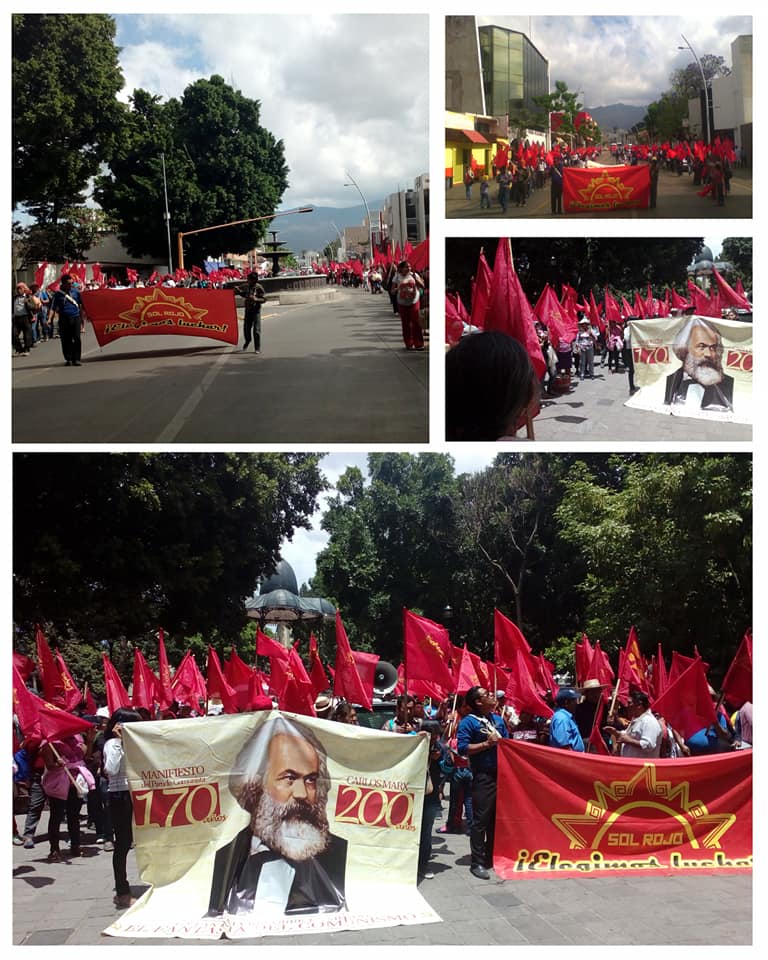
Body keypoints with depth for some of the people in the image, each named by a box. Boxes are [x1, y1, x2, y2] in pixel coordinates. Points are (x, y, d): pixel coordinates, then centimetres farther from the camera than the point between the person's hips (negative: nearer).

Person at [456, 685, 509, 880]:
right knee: (481, 820, -5)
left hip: (502, 774, 7)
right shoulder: (468, 722, -5)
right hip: (483, 777, -6)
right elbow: (462, 748, -14)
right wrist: (487, 744, -16)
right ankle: (477, 863, 0)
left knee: (497, 819, 11)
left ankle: (492, 857, 22)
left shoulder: (498, 719, 16)